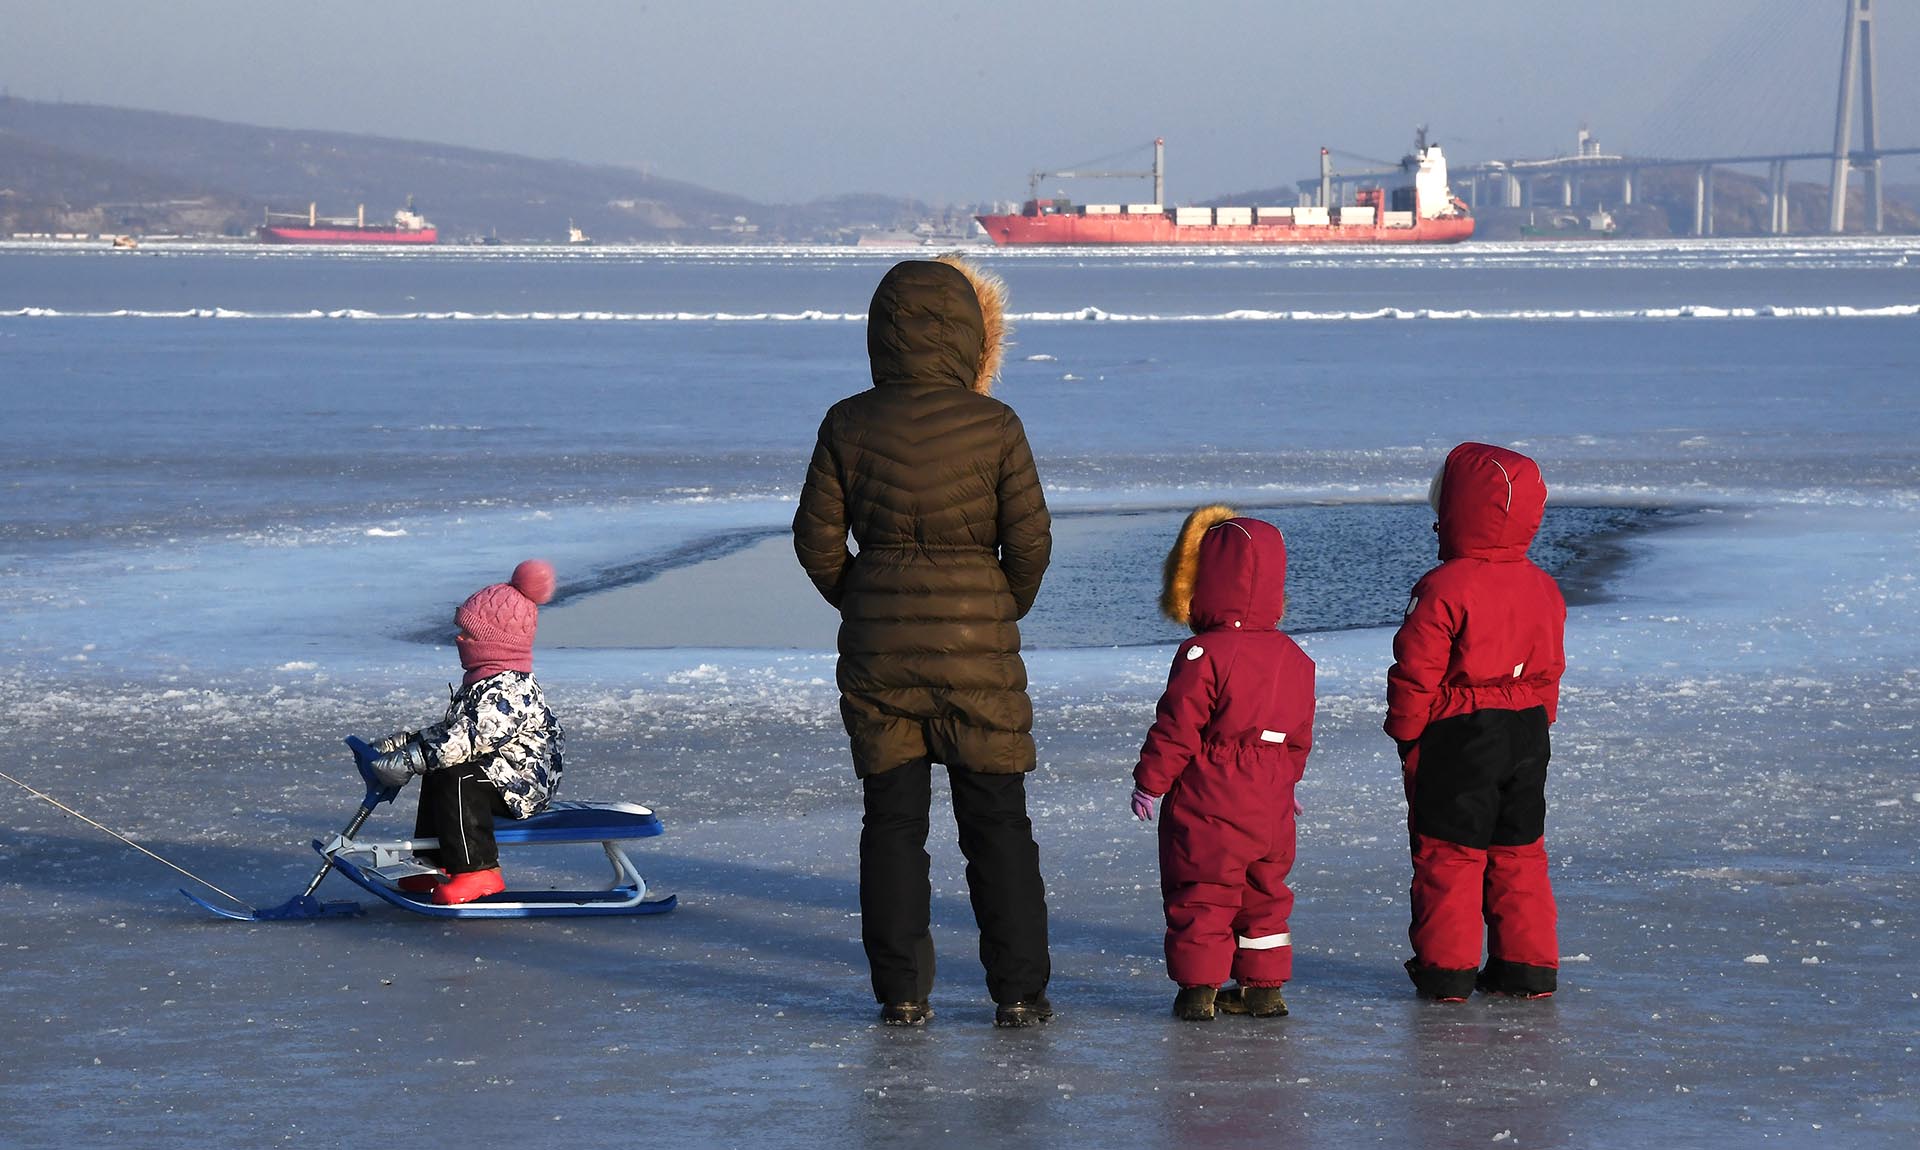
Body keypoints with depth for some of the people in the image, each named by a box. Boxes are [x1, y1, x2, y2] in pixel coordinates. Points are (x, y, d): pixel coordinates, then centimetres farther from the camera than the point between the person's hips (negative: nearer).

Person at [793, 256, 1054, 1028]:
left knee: (892, 820, 9)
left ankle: (902, 992, 7)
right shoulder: (994, 426, -9)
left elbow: (818, 539, 0)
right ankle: (1019, 990, 8)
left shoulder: (849, 425, -4)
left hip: (877, 645, 2)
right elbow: (1030, 539, -7)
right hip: (977, 643, -2)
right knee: (997, 821, 7)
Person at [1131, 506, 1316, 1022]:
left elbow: (1177, 728, -15)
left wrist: (1150, 780, -4)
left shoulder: (1203, 655, -16)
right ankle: (1264, 986, 19)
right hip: (1271, 805, 6)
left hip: (1207, 805, -6)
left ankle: (1200, 985, 4)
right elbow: (1298, 736, 14)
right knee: (1264, 893, 16)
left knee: (1200, 895, 3)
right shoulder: (1293, 657, 6)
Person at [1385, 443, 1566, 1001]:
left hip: (1456, 739, -6)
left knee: (1447, 851, 2)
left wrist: (1406, 731, -2)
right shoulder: (1542, 589, 6)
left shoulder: (1442, 589, -16)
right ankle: (1527, 965, 14)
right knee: (1519, 851, 13)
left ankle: (1447, 967, 4)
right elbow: (1548, 672, 13)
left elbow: (1416, 672, -14)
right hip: (1526, 735, 6)